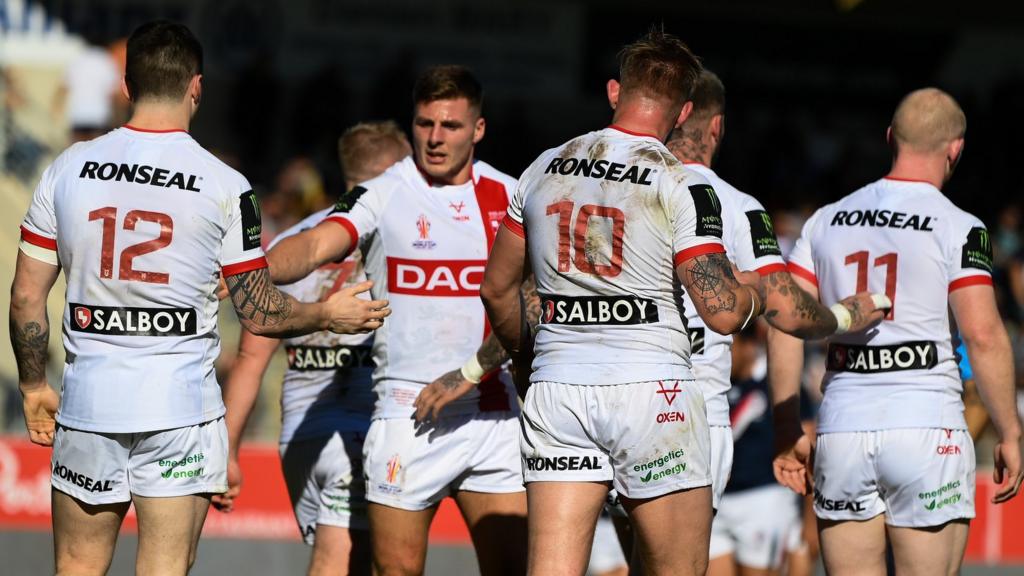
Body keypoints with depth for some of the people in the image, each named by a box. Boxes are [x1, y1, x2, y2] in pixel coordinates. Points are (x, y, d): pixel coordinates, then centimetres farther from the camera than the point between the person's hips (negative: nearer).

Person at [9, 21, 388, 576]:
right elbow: (259, 313, 0)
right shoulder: (223, 186, -5)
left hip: (87, 403, 2)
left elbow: (26, 296, 4)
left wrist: (34, 387, 17)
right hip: (180, 406, -2)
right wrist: (328, 314, 18)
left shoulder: (68, 169, 2)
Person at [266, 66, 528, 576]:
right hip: (405, 414, -3)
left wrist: (470, 372, -10)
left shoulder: (509, 198, 7)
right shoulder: (382, 195, -1)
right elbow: (314, 246, -18)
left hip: (492, 414, 3)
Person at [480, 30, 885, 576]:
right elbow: (723, 311, -11)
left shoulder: (544, 169, 9)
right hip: (650, 388, -4)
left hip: (555, 388, 4)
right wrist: (765, 291, 11)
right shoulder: (682, 186, -6)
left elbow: (497, 288, 17)